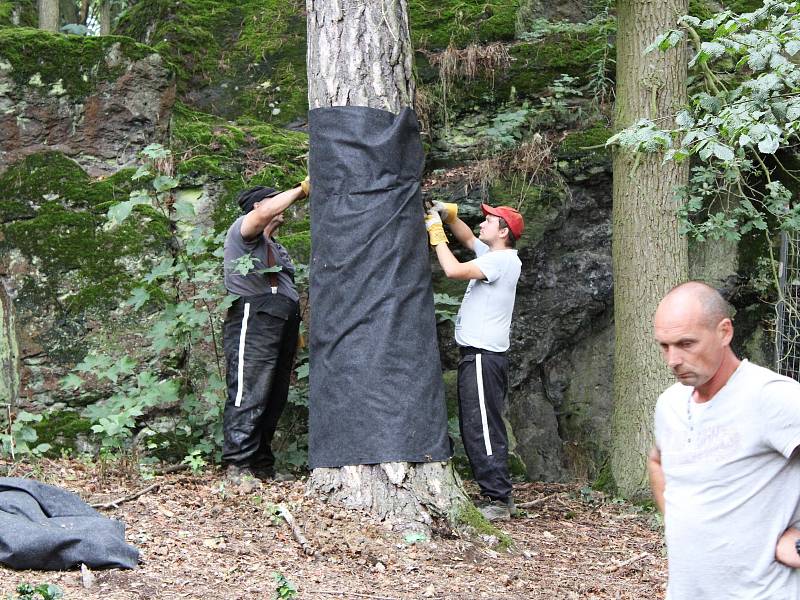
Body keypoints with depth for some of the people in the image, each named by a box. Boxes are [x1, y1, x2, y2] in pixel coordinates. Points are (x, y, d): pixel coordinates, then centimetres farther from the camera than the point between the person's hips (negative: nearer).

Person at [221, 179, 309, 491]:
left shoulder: (275, 247, 33)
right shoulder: (243, 230, 4)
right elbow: (264, 214, -19)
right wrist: (302, 189, -9)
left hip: (282, 326, 9)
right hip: (254, 322, -9)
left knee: (274, 400, 6)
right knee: (248, 396, -16)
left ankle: (262, 465, 9)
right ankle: (238, 465, -20)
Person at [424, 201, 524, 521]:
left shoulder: (501, 260, -14)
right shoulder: (493, 255, 16)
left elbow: (453, 270, -23)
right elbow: (467, 238, 33)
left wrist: (436, 232, -11)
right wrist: (449, 215, 15)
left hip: (484, 356, -11)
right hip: (476, 354, 11)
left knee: (483, 429, -12)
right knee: (475, 430, 12)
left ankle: (498, 500, -13)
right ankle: (497, 496, 14)